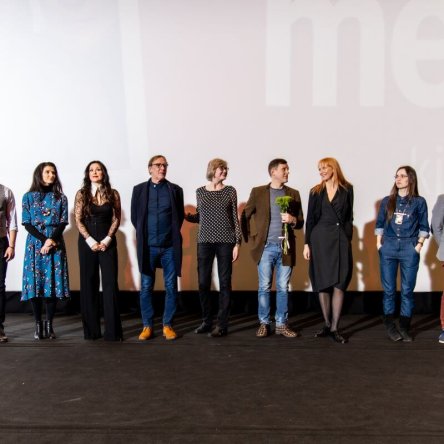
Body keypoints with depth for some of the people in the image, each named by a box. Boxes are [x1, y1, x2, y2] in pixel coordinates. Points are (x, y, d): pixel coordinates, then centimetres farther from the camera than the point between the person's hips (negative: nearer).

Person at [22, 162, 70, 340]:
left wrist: (52, 240, -15)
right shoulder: (28, 197, 7)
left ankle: (49, 324, 4)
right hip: (35, 244, -1)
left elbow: (63, 222, 2)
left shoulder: (60, 197, 10)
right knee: (35, 283, -4)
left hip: (55, 244, 1)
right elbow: (27, 223, 0)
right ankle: (38, 324, 4)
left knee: (53, 282, -3)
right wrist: (44, 240, -13)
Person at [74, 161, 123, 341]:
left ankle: (112, 330, 0)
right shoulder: (81, 194, 4)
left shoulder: (113, 194, 4)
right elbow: (78, 220, 0)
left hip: (107, 242, -1)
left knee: (110, 283, -4)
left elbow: (116, 219, 1)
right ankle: (91, 329, 12)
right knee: (89, 283, 4)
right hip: (87, 242, 1)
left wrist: (107, 240, -10)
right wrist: (90, 241, -10)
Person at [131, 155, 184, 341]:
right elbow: (134, 216, 9)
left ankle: (167, 325, 14)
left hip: (170, 247, 0)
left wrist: (172, 233, 6)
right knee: (146, 287, 4)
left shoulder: (175, 190, 5)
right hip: (148, 247, 0)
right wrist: (144, 234, 7)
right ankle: (147, 326, 14)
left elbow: (180, 216, 9)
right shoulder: (139, 189, 5)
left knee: (171, 287, 4)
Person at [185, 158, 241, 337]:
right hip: (205, 241, 2)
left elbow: (235, 218, 3)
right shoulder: (200, 192, 7)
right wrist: (186, 216, -3)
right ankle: (206, 321, 18)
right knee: (203, 283, 3)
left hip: (225, 242, -1)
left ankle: (222, 324, 7)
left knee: (224, 283, 0)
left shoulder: (230, 191, 3)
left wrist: (237, 242, -2)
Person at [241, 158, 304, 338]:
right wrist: (250, 239, 4)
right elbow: (244, 216, 8)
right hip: (266, 247, -2)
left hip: (286, 247, 2)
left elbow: (300, 222, 10)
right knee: (264, 287, 3)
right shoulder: (258, 192, 2)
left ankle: (281, 324, 15)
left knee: (283, 288, 6)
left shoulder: (293, 194, 9)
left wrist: (292, 220, -11)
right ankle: (264, 323, 13)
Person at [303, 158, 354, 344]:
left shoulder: (347, 189, 6)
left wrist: (347, 238, -3)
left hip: (340, 239, -1)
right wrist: (307, 244, 1)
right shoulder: (316, 192, 8)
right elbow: (310, 219, 7)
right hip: (320, 239, 1)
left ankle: (334, 328, 1)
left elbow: (349, 217, 7)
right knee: (323, 284, 4)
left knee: (339, 284, -4)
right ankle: (327, 325, 15)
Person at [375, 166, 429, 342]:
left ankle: (404, 327, 11)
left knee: (407, 290, 1)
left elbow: (423, 227, 5)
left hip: (409, 249, -2)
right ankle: (390, 325, 16)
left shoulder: (419, 202, 3)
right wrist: (379, 243, 3)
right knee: (389, 289, 5)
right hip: (388, 248, 2)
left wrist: (419, 245, -5)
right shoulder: (387, 201, 9)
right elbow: (380, 224, 11)